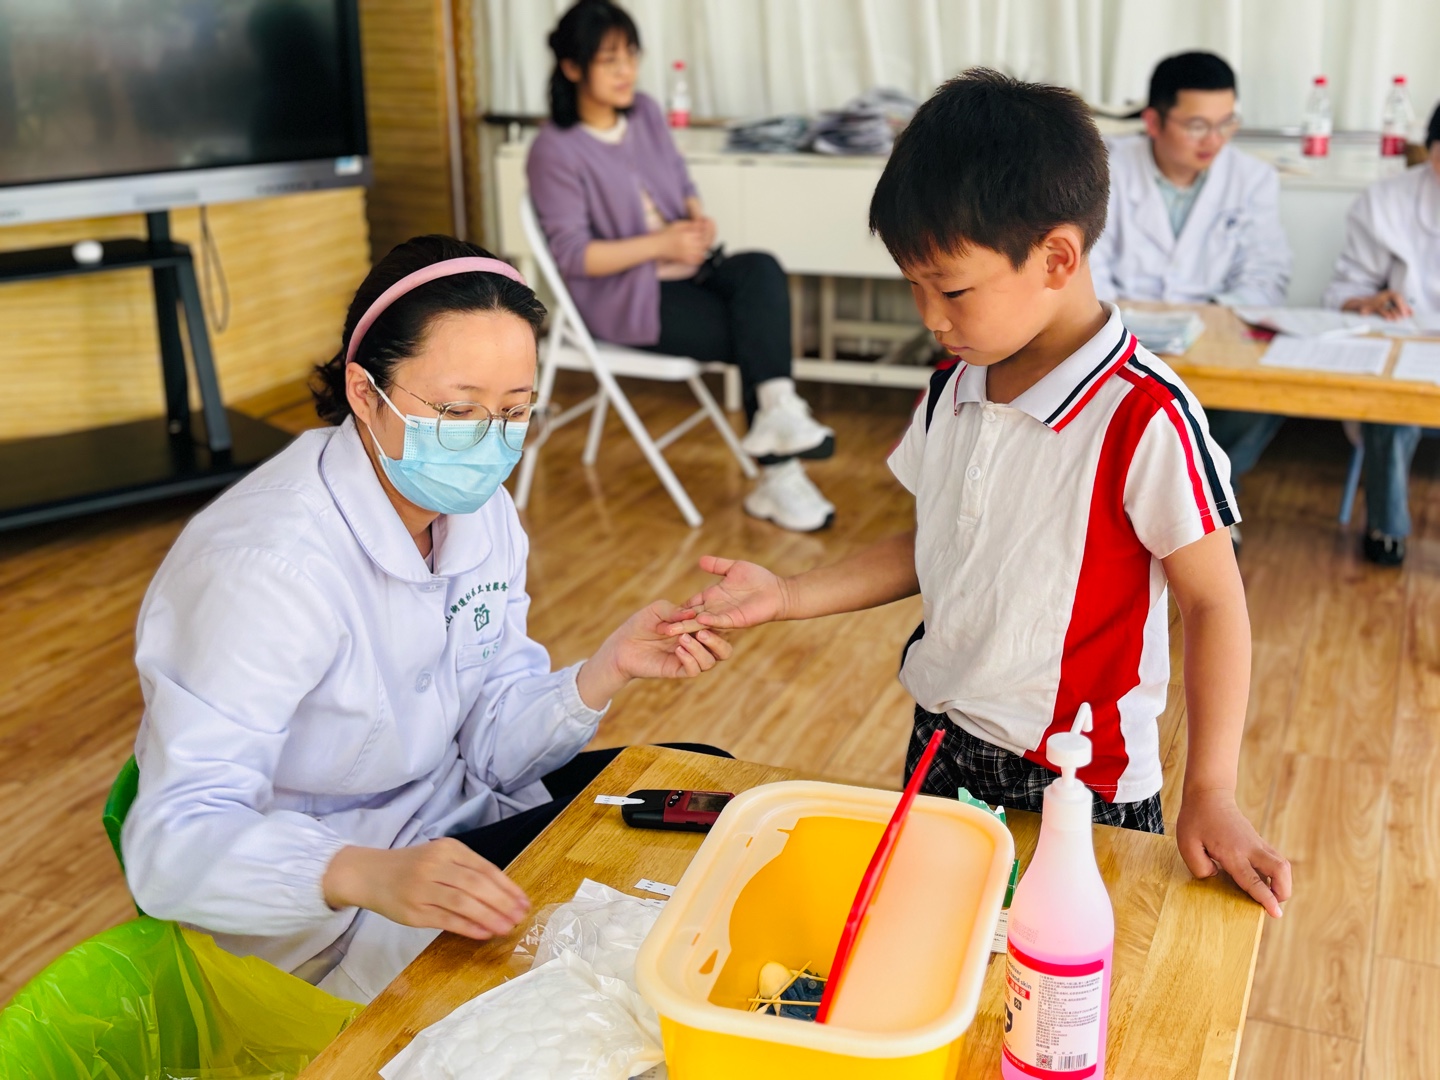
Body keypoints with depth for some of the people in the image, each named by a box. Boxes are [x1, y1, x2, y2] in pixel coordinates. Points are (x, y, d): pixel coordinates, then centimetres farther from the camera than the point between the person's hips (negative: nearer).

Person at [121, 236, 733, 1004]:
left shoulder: (480, 509, -5)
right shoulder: (269, 566, -30)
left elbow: (491, 745, -3)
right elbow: (174, 841, -34)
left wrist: (605, 672, -21)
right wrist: (365, 876, -52)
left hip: (451, 812, 8)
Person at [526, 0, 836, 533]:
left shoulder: (646, 112, 7)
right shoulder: (555, 151, -13)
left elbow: (683, 184, 16)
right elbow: (572, 255, -16)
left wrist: (698, 220, -8)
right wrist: (661, 244, -23)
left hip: (681, 269, 6)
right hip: (621, 296, -6)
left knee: (762, 270, -24)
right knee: (757, 334, -21)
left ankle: (775, 411, -29)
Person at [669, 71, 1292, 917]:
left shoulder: (1143, 418, -22)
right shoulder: (955, 390, 0)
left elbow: (1213, 602, -15)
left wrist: (1212, 794, -17)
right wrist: (788, 596, 3)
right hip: (940, 747, 7)